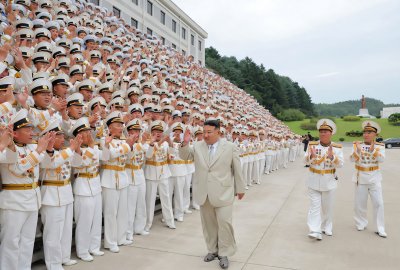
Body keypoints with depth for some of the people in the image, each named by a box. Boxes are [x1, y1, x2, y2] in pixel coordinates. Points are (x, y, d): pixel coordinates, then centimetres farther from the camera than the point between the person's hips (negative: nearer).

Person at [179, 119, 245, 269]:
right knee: (208, 223, 13)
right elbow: (185, 156, 11)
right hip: (204, 193, 3)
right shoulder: (197, 146, 4)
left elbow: (237, 169, 3)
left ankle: (224, 253, 16)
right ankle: (212, 250, 31)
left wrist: (240, 189, 7)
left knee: (224, 222, -2)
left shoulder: (230, 147, -2)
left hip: (223, 193, -3)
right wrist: (185, 143, -9)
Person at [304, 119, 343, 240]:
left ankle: (326, 228, 31)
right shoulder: (312, 145, -2)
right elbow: (307, 161, -7)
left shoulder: (337, 147, -1)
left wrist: (332, 156, -27)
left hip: (329, 181, 1)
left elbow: (340, 164, -9)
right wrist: (311, 155, -29)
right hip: (314, 181, -1)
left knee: (327, 206, 14)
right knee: (315, 206, -4)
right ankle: (315, 231, -5)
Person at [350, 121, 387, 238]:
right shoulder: (357, 144, -1)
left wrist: (372, 150, -30)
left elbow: (381, 159, -15)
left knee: (378, 203, -2)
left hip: (374, 178, 0)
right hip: (361, 177, 0)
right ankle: (361, 224, 27)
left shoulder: (380, 146, 0)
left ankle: (380, 229, 8)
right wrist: (358, 150, -28)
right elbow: (352, 159, -11)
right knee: (359, 203, 8)